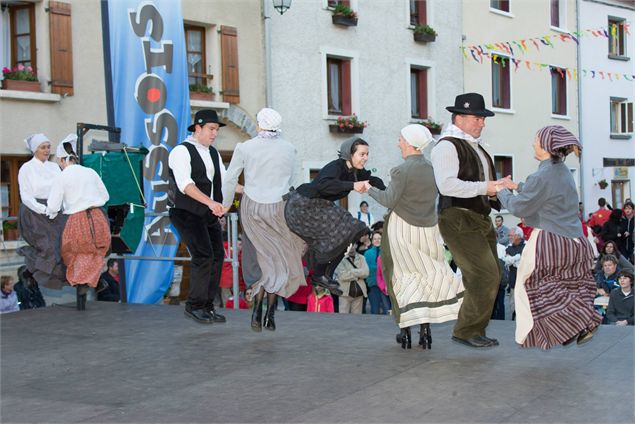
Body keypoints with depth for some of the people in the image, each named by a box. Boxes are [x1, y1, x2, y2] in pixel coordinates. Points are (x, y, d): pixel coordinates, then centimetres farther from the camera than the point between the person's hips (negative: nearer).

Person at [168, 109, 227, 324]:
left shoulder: (214, 154, 14)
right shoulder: (181, 151, -11)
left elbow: (224, 180, 13)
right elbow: (185, 184, -24)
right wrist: (210, 202, -35)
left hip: (210, 214, 8)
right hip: (187, 214, -8)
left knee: (217, 256, 3)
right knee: (203, 256, -17)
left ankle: (207, 306, 13)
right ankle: (194, 306, -4)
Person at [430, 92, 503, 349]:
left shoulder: (475, 147, 21)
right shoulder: (447, 146, -10)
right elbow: (447, 185, -23)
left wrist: (496, 190, 10)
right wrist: (485, 187, -20)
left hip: (481, 220, 10)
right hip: (458, 220, -10)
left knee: (490, 277, 11)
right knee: (485, 276, -15)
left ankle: (475, 331, 21)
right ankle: (466, 330, -3)